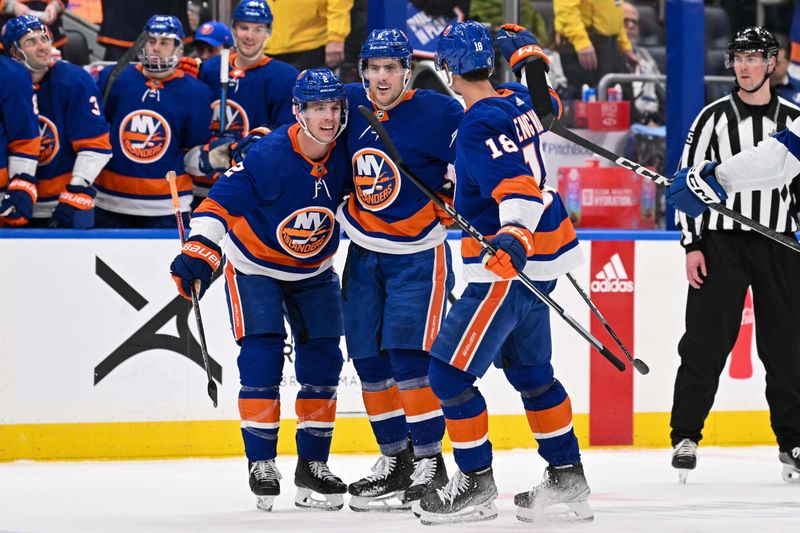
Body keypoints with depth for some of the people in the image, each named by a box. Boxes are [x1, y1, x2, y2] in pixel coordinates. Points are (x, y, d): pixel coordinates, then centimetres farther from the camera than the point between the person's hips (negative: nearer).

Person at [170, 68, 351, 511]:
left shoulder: (344, 157, -14)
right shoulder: (268, 156, -26)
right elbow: (220, 203, -22)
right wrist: (198, 254, -30)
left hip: (313, 272, 5)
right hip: (254, 266, -5)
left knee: (323, 360, 1)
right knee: (262, 358, -14)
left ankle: (312, 465, 10)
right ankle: (261, 462, -5)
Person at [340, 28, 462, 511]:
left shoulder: (435, 112, -16)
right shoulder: (351, 106, 1)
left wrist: (456, 190, -19)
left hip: (417, 252, -6)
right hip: (364, 251, 6)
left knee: (408, 351, -15)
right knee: (368, 356, 7)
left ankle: (429, 461, -8)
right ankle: (394, 458, 19)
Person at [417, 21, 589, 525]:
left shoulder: (480, 125, -20)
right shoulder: (519, 102, 6)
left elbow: (518, 185, -31)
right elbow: (546, 103, 31)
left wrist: (515, 238, -45)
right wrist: (525, 51, 40)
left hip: (509, 267, -10)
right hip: (543, 258, 10)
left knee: (450, 369, -5)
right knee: (531, 370, 20)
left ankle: (476, 484, 1)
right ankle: (567, 478, 25)